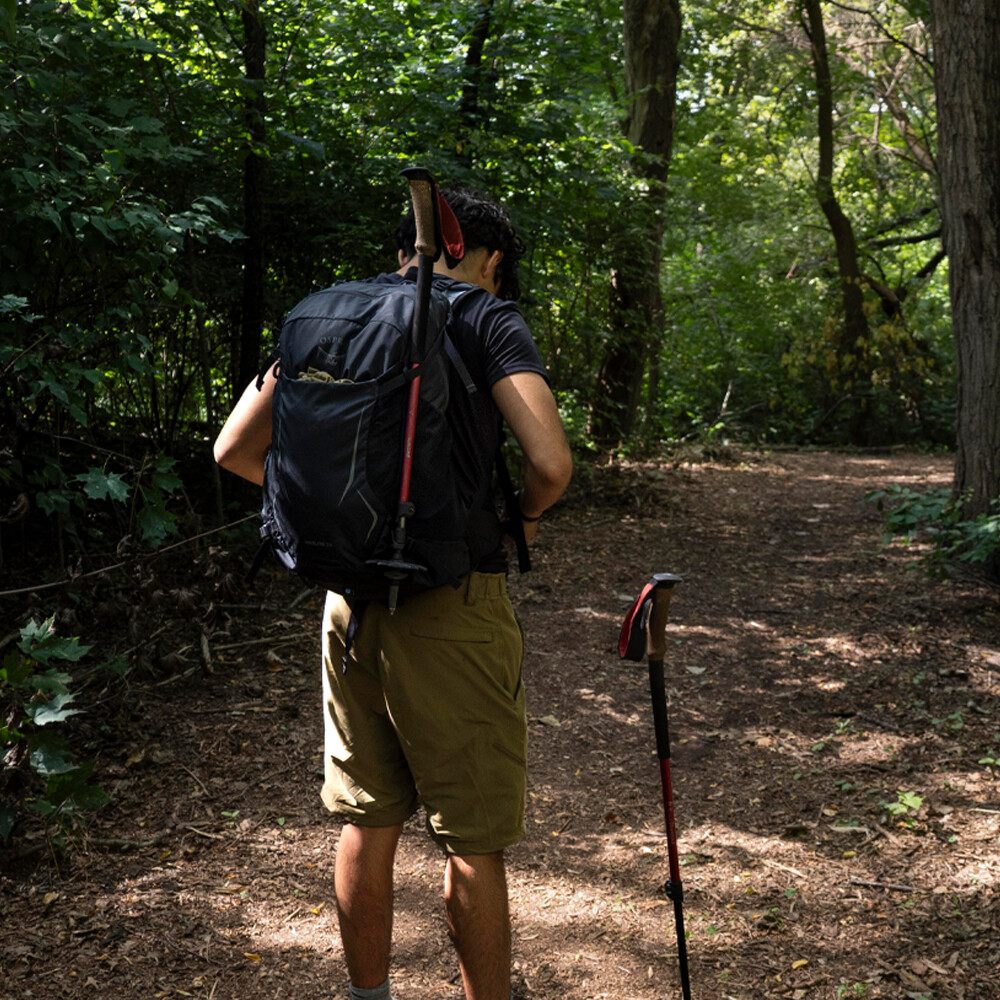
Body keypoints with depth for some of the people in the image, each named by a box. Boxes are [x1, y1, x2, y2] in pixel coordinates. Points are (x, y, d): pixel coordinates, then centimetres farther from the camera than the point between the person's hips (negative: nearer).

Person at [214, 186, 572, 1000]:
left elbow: (236, 450, 9)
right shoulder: (487, 316, -5)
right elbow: (551, 462, -17)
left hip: (351, 599, 5)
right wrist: (524, 514, 3)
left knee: (367, 819, 17)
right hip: (453, 605, -5)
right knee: (473, 839, 6)